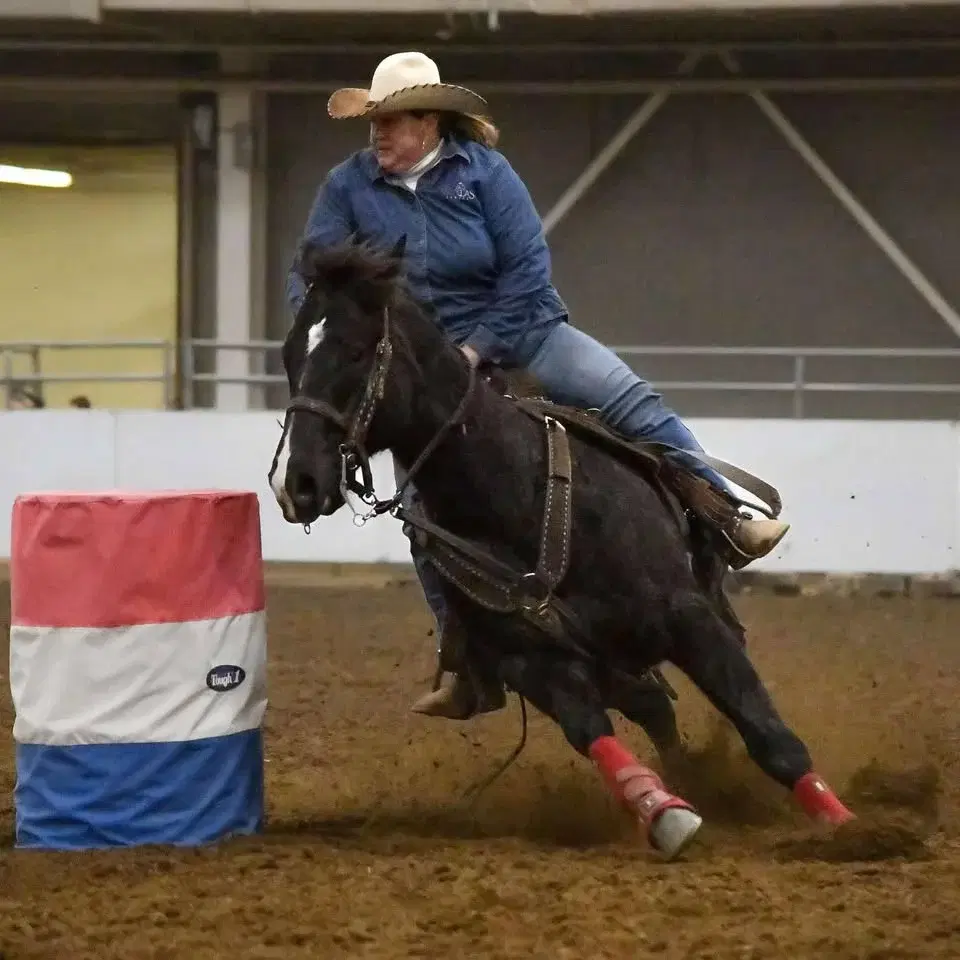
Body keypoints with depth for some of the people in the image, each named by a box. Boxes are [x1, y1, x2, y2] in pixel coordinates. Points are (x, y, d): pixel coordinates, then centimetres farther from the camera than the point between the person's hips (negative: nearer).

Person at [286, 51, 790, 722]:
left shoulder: (483, 170, -10)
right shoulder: (349, 186, -6)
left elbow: (527, 267, -12)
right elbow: (309, 277, -6)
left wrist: (481, 346, -18)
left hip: (516, 328, -1)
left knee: (632, 402, -19)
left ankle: (731, 519, -15)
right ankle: (470, 670, 7)